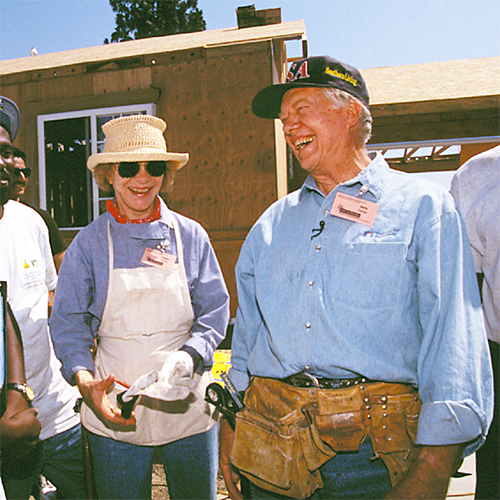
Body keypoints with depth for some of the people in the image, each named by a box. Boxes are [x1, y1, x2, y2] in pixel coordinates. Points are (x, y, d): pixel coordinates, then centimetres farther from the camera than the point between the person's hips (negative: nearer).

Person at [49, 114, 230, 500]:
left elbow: (215, 311, -1)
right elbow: (68, 322, 0)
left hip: (187, 404, 1)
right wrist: (84, 379, -16)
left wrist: (187, 357, -18)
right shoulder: (88, 243, -1)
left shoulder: (191, 236, -1)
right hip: (114, 409, 0)